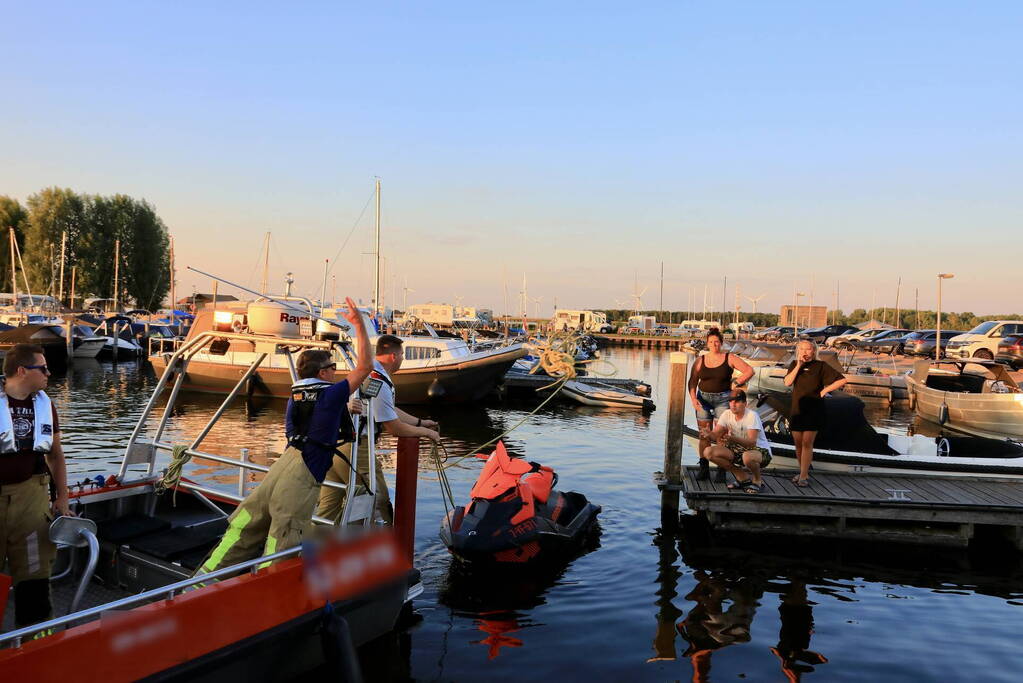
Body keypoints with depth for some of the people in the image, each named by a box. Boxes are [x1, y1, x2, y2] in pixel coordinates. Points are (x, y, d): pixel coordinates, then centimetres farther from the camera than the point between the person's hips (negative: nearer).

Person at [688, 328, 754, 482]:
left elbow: (749, 371, -2)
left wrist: (735, 384, -6)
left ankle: (722, 471, 0)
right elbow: (692, 382, 5)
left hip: (723, 399, -2)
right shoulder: (700, 360, 5)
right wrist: (693, 398, -7)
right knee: (704, 436, 2)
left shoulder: (729, 358, 0)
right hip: (703, 399, 2)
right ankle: (704, 469, 8)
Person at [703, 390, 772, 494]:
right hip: (739, 449, 6)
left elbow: (752, 442, -32)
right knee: (709, 452, -13)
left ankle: (757, 480, -5)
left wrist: (733, 438, -49)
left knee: (747, 457, -43)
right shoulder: (727, 415, -3)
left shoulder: (752, 416, -21)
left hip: (760, 450, -6)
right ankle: (742, 478, 2)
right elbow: (715, 434, -10)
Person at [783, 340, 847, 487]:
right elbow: (787, 382, -9)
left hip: (813, 410, -4)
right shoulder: (794, 365, 7)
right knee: (798, 443, 8)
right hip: (797, 409, 4)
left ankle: (803, 476, -5)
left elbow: (842, 380, -6)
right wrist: (799, 365, -12)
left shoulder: (820, 366, -3)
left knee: (807, 443, -7)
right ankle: (803, 471, 23)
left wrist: (825, 390, -9)